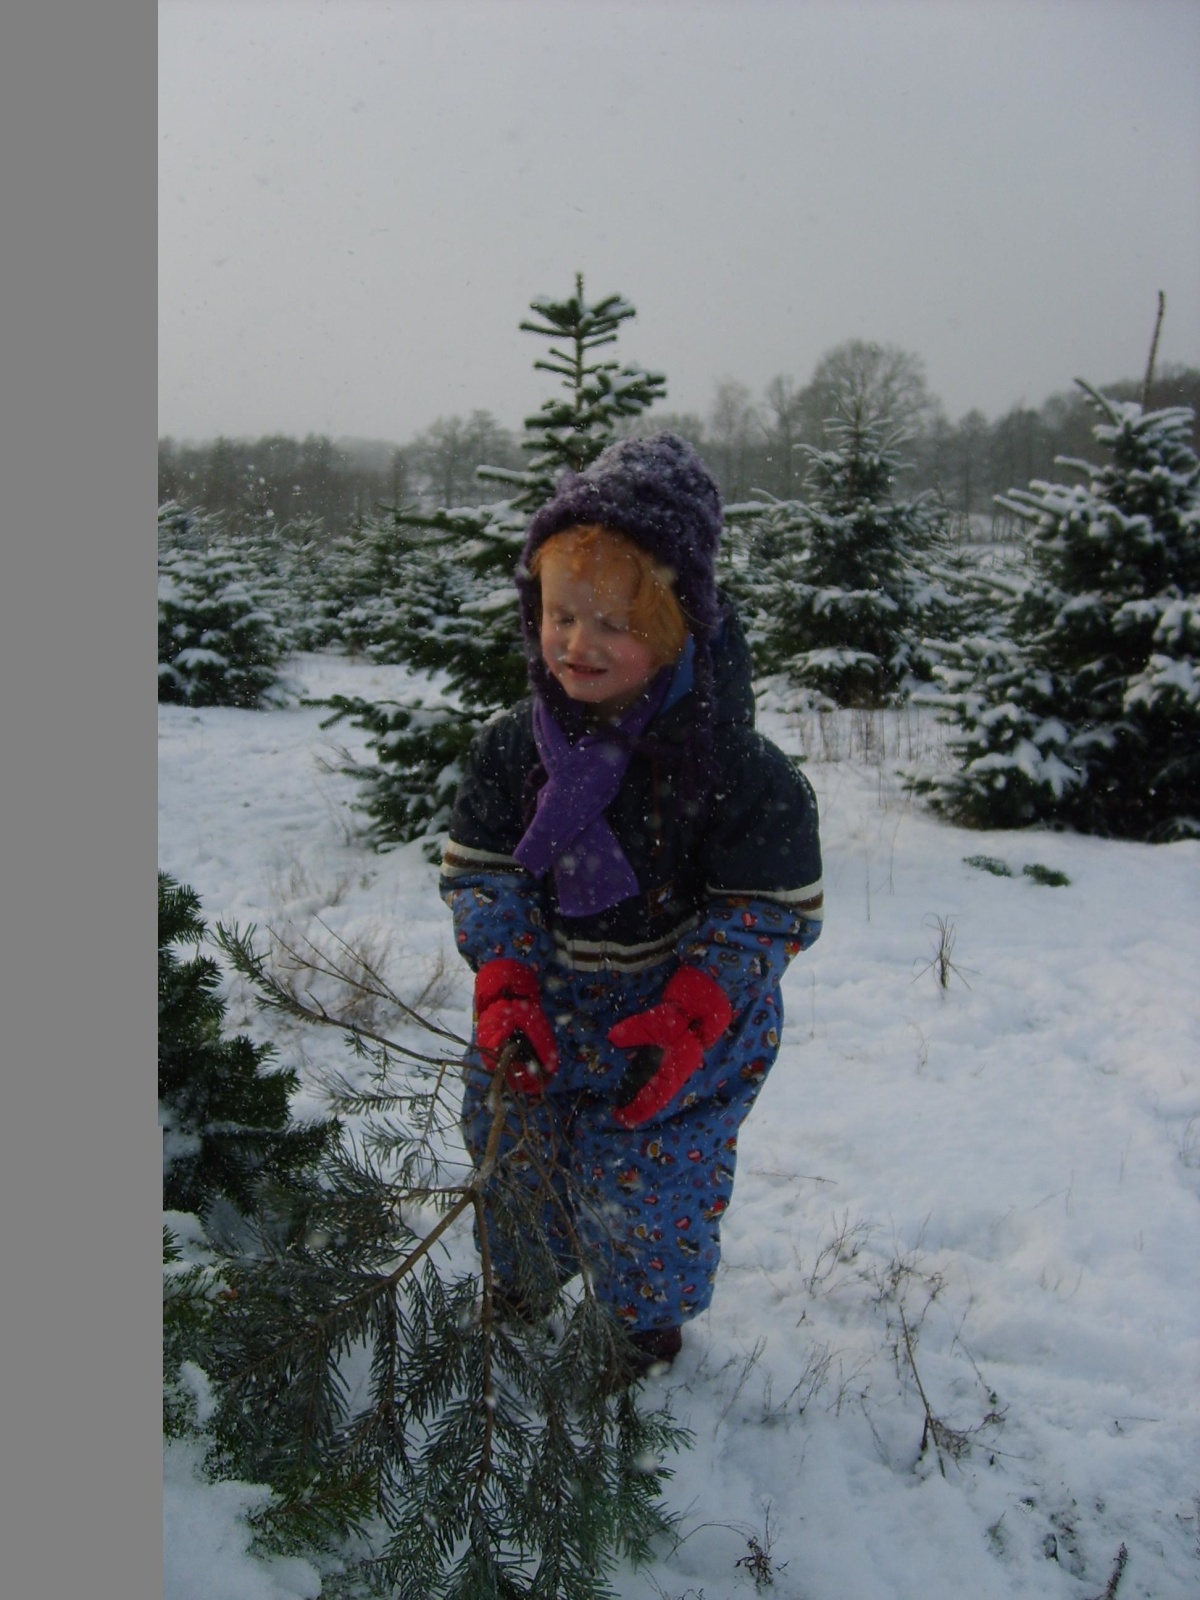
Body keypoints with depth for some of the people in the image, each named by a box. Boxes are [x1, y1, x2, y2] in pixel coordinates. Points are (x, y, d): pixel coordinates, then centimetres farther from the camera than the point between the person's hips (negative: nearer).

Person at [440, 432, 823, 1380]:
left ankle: (646, 1331, 40)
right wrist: (505, 992, -19)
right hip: (542, 1012, 4)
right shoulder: (513, 747, -10)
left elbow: (765, 915, -17)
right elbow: (481, 874, -5)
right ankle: (518, 1293, 52)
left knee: (643, 1190, 6)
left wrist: (683, 1023, -27)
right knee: (511, 1157, 19)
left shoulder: (733, 768, -22)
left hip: (686, 1022, -4)